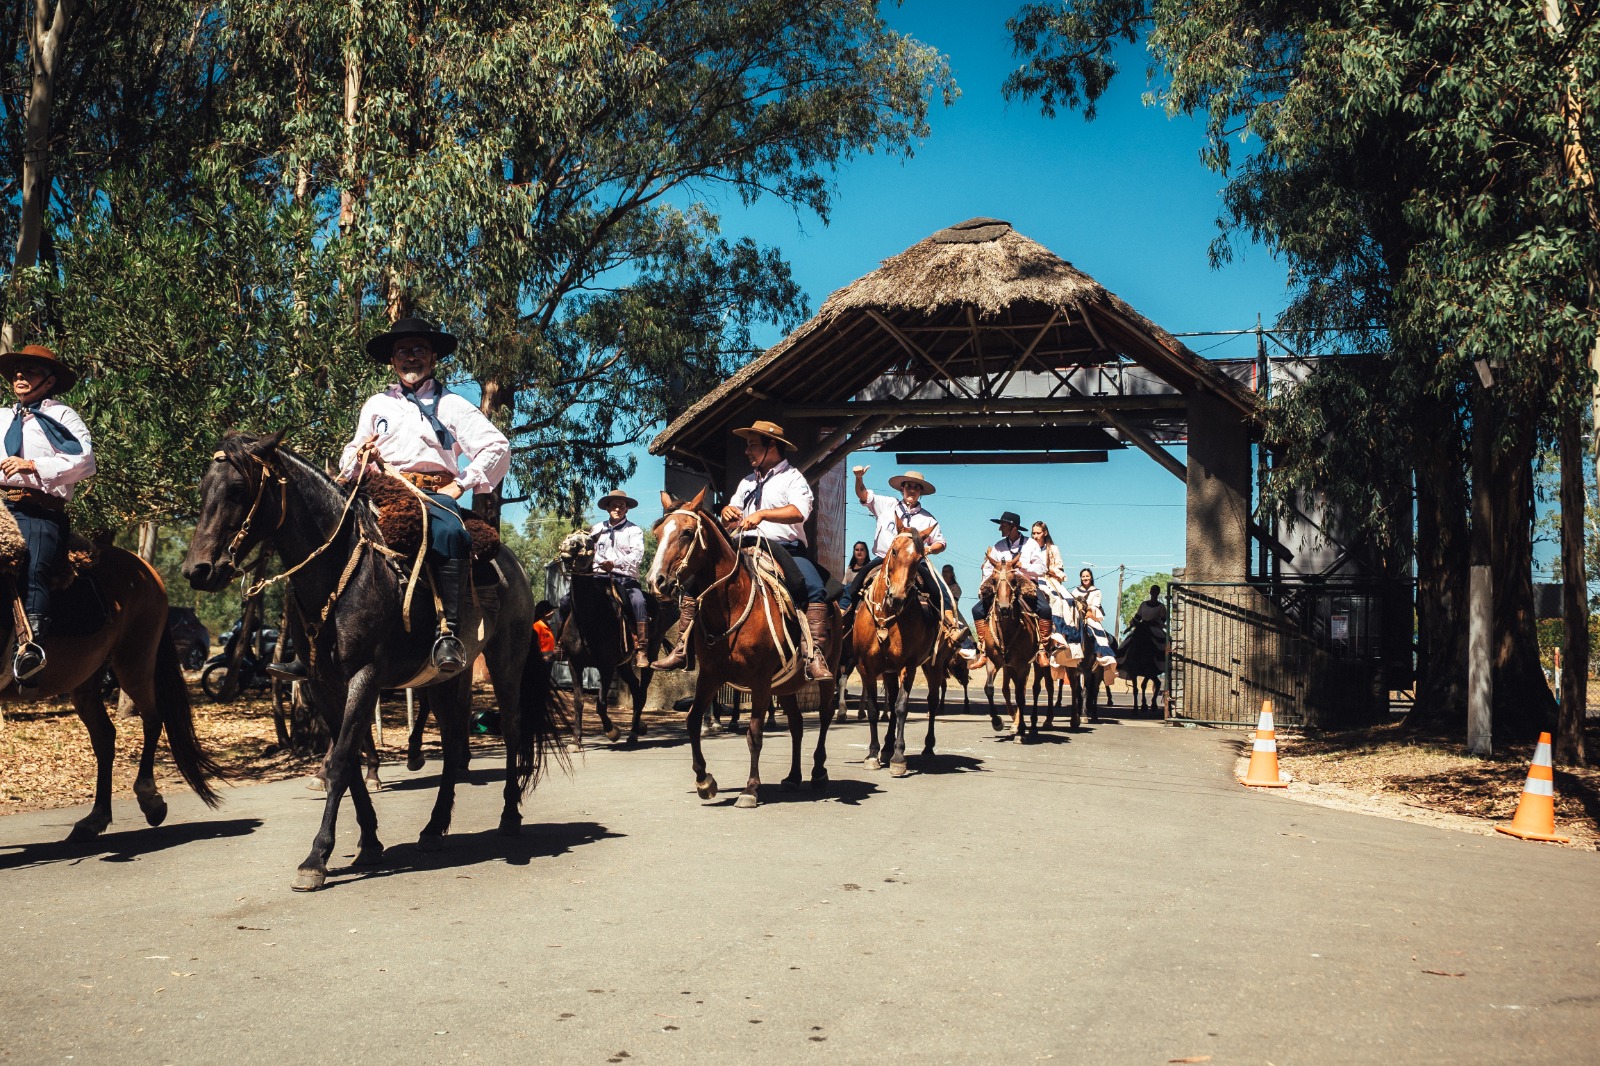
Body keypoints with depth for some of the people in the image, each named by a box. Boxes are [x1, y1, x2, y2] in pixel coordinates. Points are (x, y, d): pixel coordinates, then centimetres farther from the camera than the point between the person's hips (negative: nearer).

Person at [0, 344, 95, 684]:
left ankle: (29, 644, -45)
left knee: (35, 567, -29)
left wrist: (34, 467, -12)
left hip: (40, 510, -5)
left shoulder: (61, 416, 14)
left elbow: (85, 461, -3)